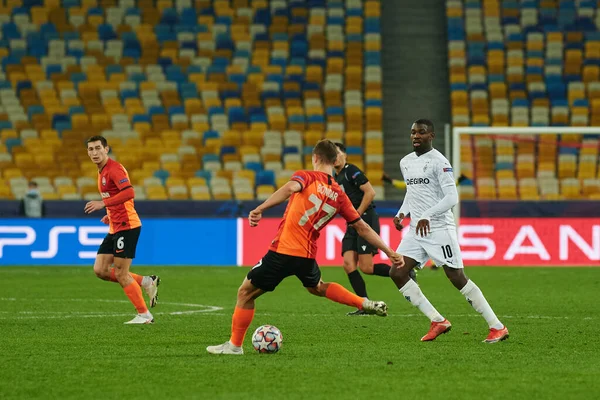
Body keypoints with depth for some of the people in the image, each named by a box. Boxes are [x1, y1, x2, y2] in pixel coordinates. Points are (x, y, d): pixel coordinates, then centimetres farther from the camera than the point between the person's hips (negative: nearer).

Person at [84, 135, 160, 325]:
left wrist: (103, 204, -30)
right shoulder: (102, 171, 16)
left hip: (126, 226, -10)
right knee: (100, 270, 3)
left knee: (120, 274, -7)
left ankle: (144, 315, 4)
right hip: (115, 228, 10)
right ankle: (146, 282, 13)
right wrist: (110, 215, 14)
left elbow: (129, 192, -29)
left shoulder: (114, 168, -14)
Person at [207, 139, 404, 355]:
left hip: (282, 251, -5)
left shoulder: (306, 176, -3)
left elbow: (291, 188, -27)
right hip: (307, 254, 5)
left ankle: (234, 345, 12)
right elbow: (363, 228, 12)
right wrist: (389, 252, 20)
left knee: (245, 292, 10)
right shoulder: (339, 195, 10)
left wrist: (260, 209, -36)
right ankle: (366, 304, 27)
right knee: (317, 287, 36)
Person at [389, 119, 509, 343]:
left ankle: (497, 327, -3)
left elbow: (452, 197, -16)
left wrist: (427, 216, -23)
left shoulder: (438, 161, -10)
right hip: (416, 230, 8)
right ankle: (437, 321, 3)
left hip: (439, 228, -8)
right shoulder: (405, 163, 14)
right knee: (397, 273, -4)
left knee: (457, 278, -10)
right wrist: (402, 213, 11)